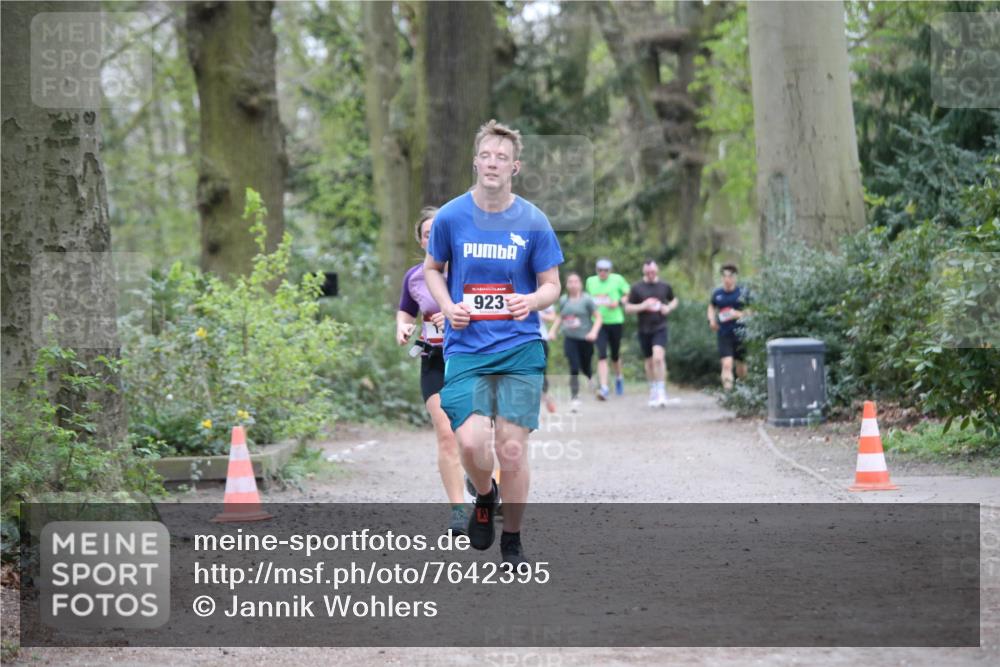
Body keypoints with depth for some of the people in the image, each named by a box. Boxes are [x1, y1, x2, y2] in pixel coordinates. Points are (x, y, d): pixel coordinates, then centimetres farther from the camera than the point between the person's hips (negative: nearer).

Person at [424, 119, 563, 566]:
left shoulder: (533, 222, -1)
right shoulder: (450, 217, 0)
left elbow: (551, 284, 6)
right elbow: (432, 268, 16)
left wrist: (532, 301, -16)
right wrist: (448, 306, -3)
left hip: (520, 348, 0)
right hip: (466, 347, 0)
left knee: (512, 449, -3)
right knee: (470, 442, -15)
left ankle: (512, 542, 16)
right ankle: (484, 497, 20)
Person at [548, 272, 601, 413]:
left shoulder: (586, 299, -5)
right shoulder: (563, 300, 7)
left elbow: (598, 317, -4)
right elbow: (559, 317, 23)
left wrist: (594, 332, -17)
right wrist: (553, 330, 11)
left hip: (585, 338, -2)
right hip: (569, 339, 2)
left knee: (585, 368, 9)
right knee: (574, 368, -12)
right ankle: (574, 397, -7)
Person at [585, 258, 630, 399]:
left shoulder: (617, 279, -1)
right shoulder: (590, 281, 9)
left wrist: (619, 302, -15)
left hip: (615, 321, -1)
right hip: (599, 323, 1)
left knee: (615, 355, 12)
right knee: (602, 356, -13)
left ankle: (619, 377, 43)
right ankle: (603, 388, -19)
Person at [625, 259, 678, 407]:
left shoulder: (664, 286, 5)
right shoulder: (637, 288, 1)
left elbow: (674, 300, 21)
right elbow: (627, 308, 2)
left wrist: (669, 308, -1)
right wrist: (643, 306, -14)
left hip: (660, 328, -1)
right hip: (644, 330, 1)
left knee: (658, 357, -21)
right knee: (649, 362, 12)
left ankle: (661, 391, -16)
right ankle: (653, 392, 30)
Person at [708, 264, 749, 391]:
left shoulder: (742, 293, -3)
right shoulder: (717, 293, 5)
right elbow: (711, 307, 24)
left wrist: (739, 314, -16)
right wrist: (711, 319, 6)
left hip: (740, 333, -1)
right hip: (724, 334, 1)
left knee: (741, 365, 12)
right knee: (726, 364, -14)